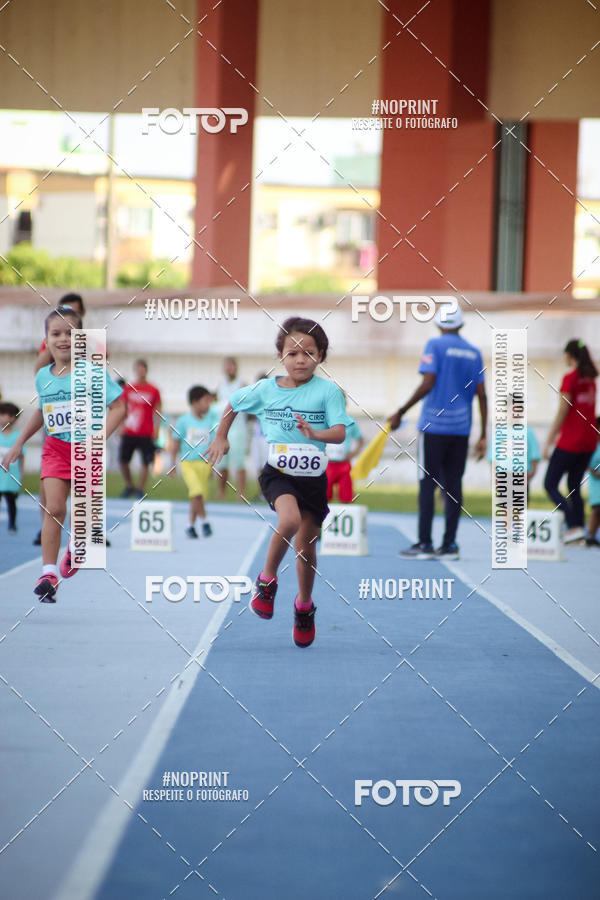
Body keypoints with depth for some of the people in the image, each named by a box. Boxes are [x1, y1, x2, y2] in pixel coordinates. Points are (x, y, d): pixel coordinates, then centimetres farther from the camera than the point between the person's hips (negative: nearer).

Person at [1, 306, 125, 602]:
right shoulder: (43, 377, 5)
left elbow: (118, 407, -11)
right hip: (55, 449, 2)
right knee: (54, 509, -12)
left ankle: (75, 548, 38)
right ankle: (49, 573, -12)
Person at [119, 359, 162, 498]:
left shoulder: (153, 391, 1)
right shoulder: (128, 388, 7)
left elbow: (157, 412, 3)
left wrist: (156, 430, -7)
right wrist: (120, 428, 7)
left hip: (146, 434, -2)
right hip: (129, 433, 2)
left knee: (145, 463, -2)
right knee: (123, 461, -1)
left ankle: (140, 490, 10)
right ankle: (129, 486, 18)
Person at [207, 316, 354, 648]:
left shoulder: (328, 391, -6)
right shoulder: (265, 389, 1)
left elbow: (340, 433, -16)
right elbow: (234, 403, 19)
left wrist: (315, 433, -34)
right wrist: (221, 438, 19)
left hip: (314, 476, 1)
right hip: (278, 472, -1)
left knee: (305, 544, 8)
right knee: (290, 520, -29)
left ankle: (304, 606, 32)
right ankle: (266, 581, -6)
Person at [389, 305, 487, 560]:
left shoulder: (435, 345, -3)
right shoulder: (474, 352, 11)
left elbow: (428, 384, -13)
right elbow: (482, 395, 8)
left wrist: (401, 412, -7)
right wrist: (483, 436, 11)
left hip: (434, 426, -4)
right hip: (461, 428, 4)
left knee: (428, 484, -2)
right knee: (453, 485, 7)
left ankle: (424, 544, -3)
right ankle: (449, 544, 6)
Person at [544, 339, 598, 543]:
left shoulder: (570, 378, -12)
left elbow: (562, 414, -14)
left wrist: (548, 443, -10)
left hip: (570, 440, -7)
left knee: (550, 485, 0)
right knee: (574, 487, 14)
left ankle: (574, 526, -13)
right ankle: (579, 529, 7)